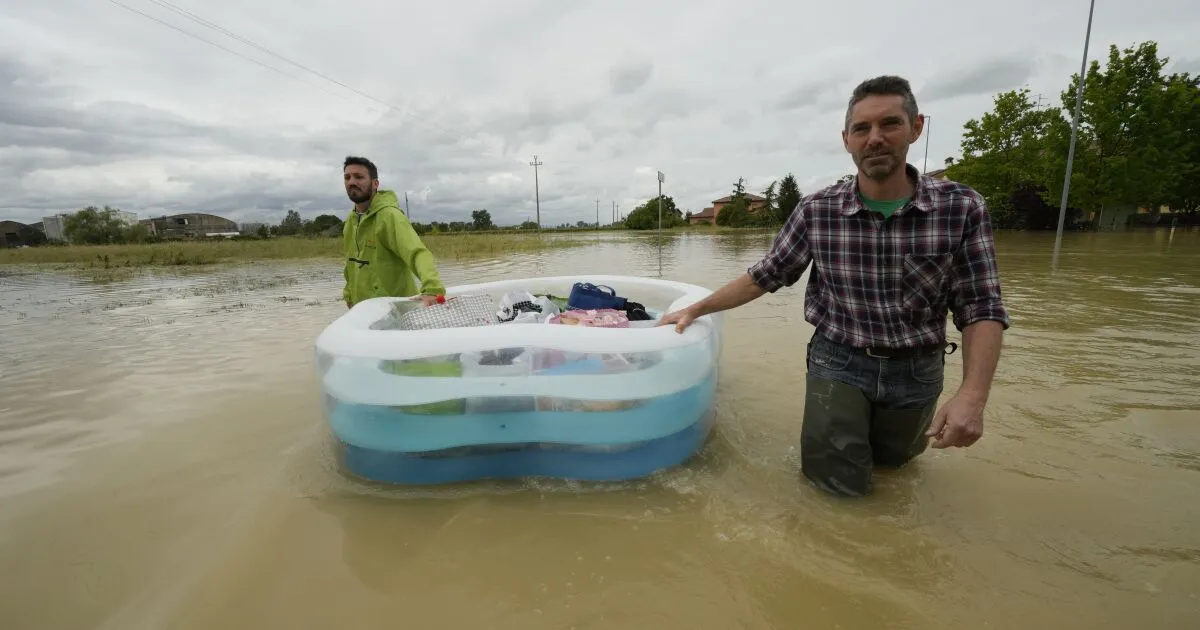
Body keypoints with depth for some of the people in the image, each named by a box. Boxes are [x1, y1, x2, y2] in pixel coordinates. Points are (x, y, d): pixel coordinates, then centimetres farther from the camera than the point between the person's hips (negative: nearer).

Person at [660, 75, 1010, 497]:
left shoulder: (960, 208, -12)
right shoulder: (816, 210, -12)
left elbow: (981, 307, -11)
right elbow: (766, 275, -4)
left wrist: (972, 395, -26)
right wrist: (696, 309, -4)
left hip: (916, 371, 2)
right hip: (838, 363, -1)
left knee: (890, 462, 24)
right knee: (840, 486, 4)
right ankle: (827, 427, 33)